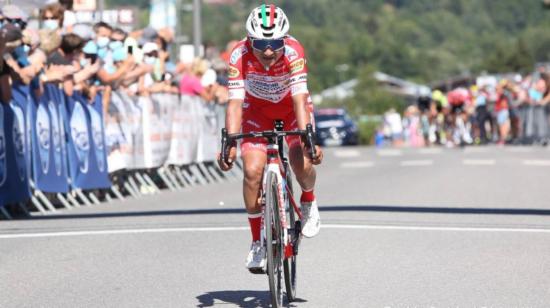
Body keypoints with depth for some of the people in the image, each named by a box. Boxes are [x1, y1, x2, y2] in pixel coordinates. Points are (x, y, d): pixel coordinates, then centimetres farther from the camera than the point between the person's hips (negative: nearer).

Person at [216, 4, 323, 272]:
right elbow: (235, 102, -33)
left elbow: (300, 98, -38)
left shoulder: (293, 51, -33)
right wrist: (229, 144, -44)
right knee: (253, 170, -19)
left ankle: (308, 200, 13)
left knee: (302, 163, -24)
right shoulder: (240, 55, -31)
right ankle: (257, 242, -2)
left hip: (291, 107, -1)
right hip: (257, 110, 1)